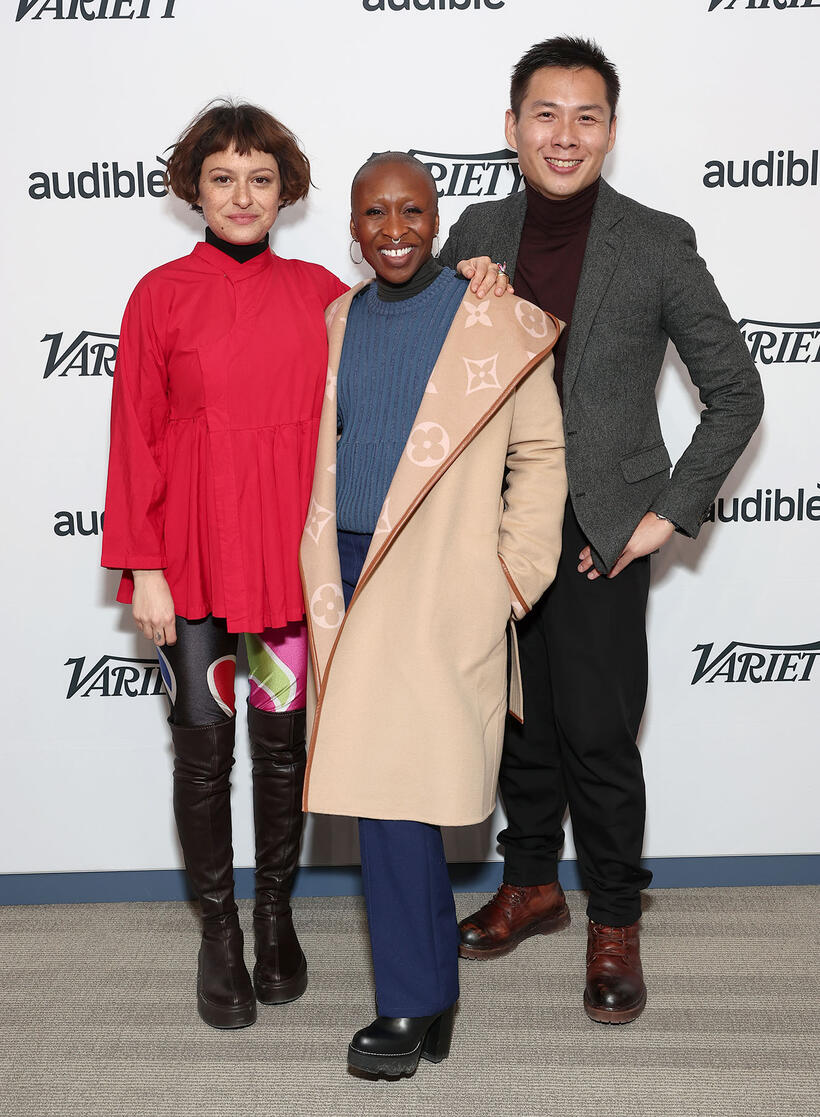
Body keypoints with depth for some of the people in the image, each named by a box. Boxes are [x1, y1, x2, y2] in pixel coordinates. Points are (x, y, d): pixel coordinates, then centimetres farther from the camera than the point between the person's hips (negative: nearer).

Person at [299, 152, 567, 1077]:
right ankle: (434, 996, 29)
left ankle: (410, 1006, 8)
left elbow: (540, 454, 1)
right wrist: (321, 576, 11)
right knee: (388, 785, 11)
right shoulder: (334, 323, 12)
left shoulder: (495, 321, -2)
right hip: (349, 578, 5)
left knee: (394, 782, -10)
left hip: (441, 585, -5)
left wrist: (514, 577, -5)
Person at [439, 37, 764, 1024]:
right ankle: (531, 885, 36)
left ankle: (614, 924, 22)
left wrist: (671, 513, -7)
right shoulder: (476, 234, 6)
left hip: (600, 533, -3)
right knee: (519, 720, 15)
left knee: (598, 736, 1)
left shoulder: (657, 244, -4)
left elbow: (735, 391, -1)